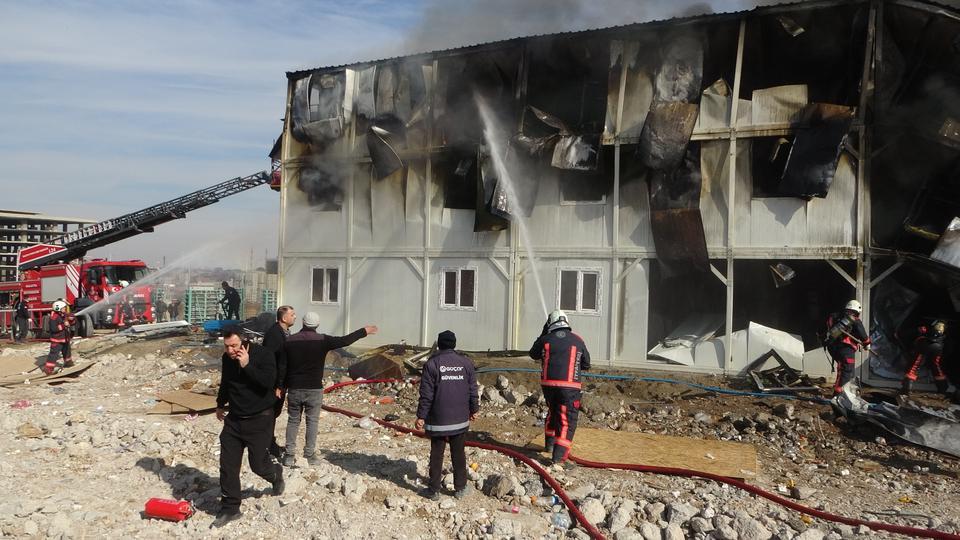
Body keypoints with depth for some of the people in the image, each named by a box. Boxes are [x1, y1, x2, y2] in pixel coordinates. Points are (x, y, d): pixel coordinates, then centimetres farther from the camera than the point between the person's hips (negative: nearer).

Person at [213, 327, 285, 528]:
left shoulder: (262, 355, -18)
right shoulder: (226, 359, 1)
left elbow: (268, 382, -30)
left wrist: (247, 365, -33)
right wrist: (221, 404, 32)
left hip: (259, 419, -5)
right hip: (233, 419, 5)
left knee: (258, 463, 0)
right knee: (227, 465, 3)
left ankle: (276, 475, 35)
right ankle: (230, 508, 16)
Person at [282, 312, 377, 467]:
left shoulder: (289, 341, 1)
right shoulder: (322, 340, -8)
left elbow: (283, 367, 4)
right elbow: (345, 340, -4)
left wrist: (282, 387, 12)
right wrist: (363, 331, 9)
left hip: (294, 389, 2)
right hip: (314, 389, -2)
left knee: (293, 421, 12)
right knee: (312, 422, 7)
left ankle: (289, 456, 12)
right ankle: (309, 455, 8)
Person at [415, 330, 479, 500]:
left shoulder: (432, 364, -9)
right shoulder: (466, 363, 1)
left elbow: (426, 394, -10)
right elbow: (473, 390, 6)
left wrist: (421, 416, -3)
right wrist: (474, 409, 19)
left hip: (438, 420, -3)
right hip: (460, 419, 3)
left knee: (436, 454, 7)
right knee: (458, 454, 13)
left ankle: (434, 490, 14)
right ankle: (460, 488, 20)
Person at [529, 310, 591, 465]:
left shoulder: (546, 339, 2)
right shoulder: (577, 340, 3)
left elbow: (533, 354, 22)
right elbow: (586, 364, 13)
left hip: (548, 383, 3)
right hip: (569, 385, -3)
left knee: (553, 412, 25)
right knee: (567, 419, 2)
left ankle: (549, 444, 37)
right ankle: (559, 454, -8)